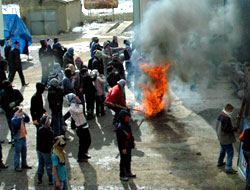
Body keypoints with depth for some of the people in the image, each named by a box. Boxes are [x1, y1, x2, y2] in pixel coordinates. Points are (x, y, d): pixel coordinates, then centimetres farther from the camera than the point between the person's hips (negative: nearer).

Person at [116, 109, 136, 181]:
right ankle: (122, 175, 14)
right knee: (123, 161, 2)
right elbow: (120, 139, -24)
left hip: (128, 146, 9)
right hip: (123, 147, -9)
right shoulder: (120, 127, -25)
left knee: (128, 160, 21)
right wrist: (123, 148, -23)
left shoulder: (127, 125, 4)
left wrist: (133, 141, 20)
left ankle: (128, 172, 37)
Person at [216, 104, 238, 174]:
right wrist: (234, 129, -18)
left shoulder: (220, 115, 5)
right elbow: (226, 129, -27)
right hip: (226, 139, -10)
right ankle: (228, 168, -8)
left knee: (223, 150, 28)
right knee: (230, 152, -5)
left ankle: (220, 162, 41)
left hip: (221, 138, 10)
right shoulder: (226, 118, -25)